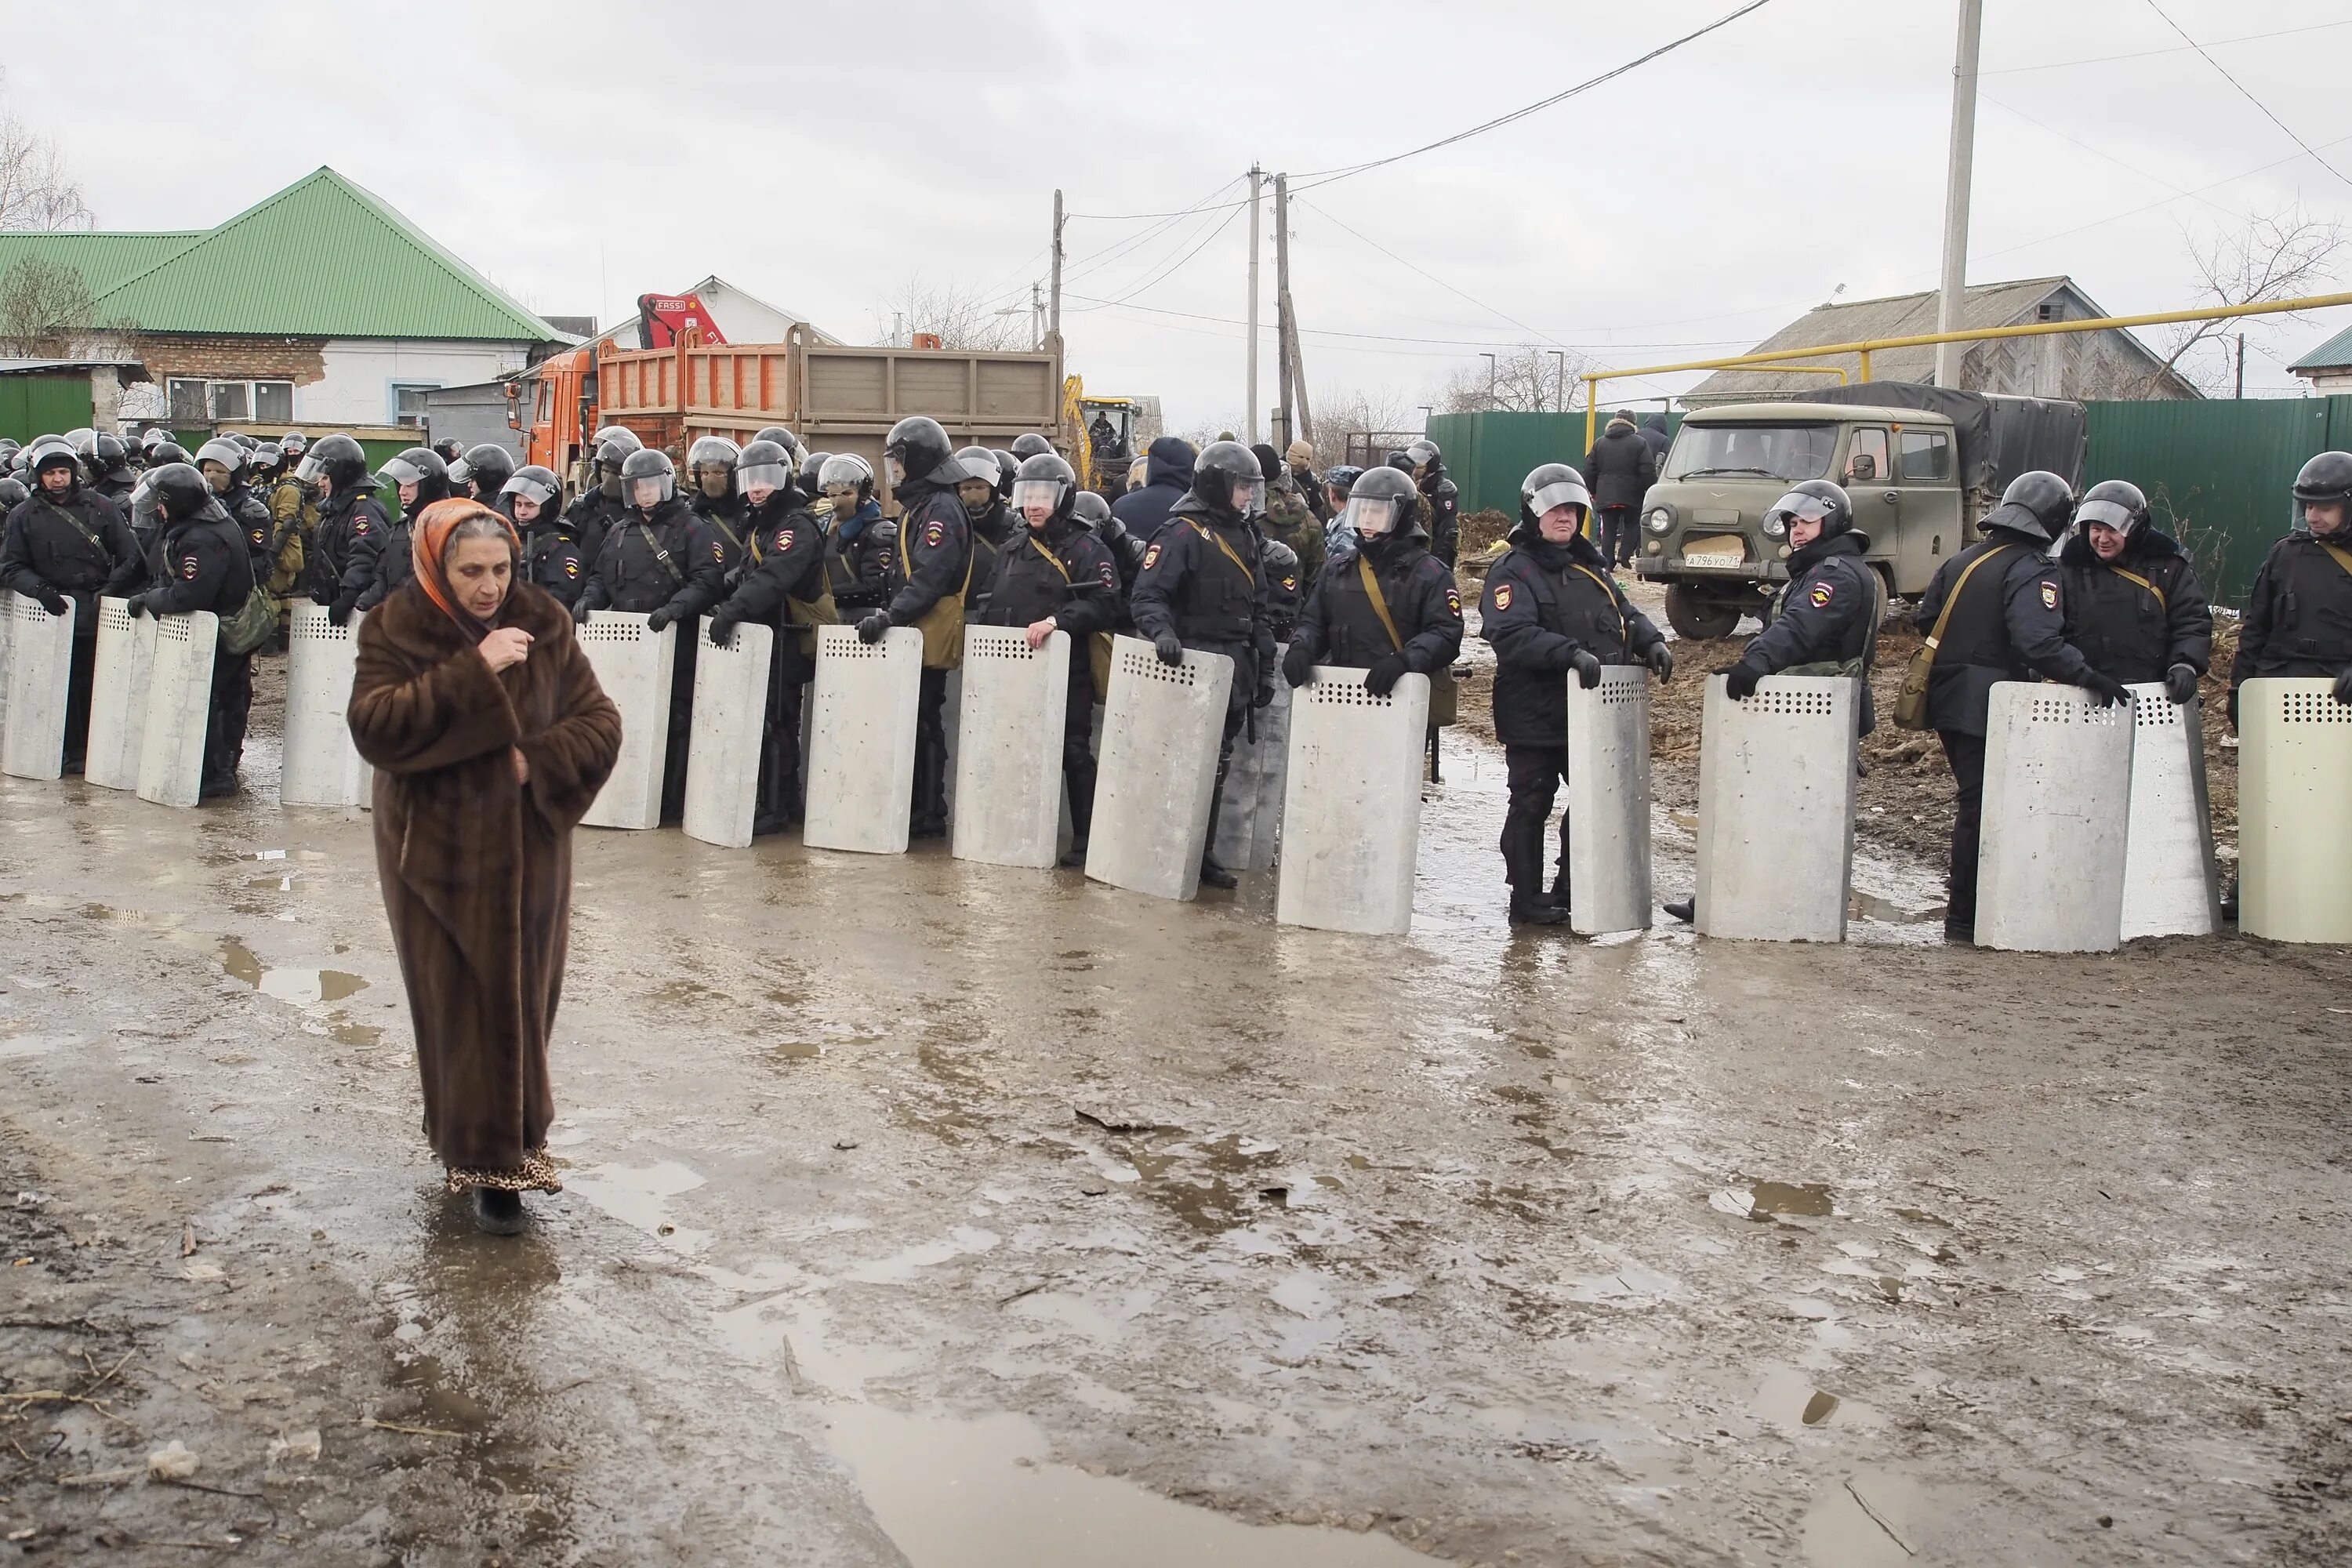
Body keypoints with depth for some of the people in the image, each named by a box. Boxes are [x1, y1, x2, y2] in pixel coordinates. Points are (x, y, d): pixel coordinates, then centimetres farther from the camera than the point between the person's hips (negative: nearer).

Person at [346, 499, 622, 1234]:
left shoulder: (544, 626, 1)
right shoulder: (395, 630, -5)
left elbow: (601, 725, 1)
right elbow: (374, 726, -20)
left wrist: (536, 763, -16)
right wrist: (473, 671, -24)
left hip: (526, 851, 2)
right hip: (436, 853, -2)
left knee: (521, 1000, 6)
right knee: (458, 1005, 0)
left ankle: (509, 1151, 20)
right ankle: (481, 1159, 10)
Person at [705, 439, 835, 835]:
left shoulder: (798, 525, -13)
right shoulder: (757, 524, 19)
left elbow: (774, 576, -29)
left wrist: (733, 610, -37)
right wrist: (729, 606, 10)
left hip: (787, 638, -10)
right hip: (762, 633, 10)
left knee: (774, 720, -10)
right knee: (778, 721, 13)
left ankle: (776, 807, -6)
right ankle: (786, 802, 21)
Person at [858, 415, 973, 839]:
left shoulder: (940, 510, -13)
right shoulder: (916, 506, 20)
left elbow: (929, 578, -24)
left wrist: (891, 616, -30)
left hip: (931, 635, -10)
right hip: (912, 634, 10)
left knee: (923, 723, -6)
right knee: (911, 721, 10)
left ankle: (929, 815, -1)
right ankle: (916, 808, 15)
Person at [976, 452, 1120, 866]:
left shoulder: (1088, 551, -2)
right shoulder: (1011, 551, 19)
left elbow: (1103, 605, -15)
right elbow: (992, 609, 24)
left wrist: (1057, 620, -26)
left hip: (1067, 671, -6)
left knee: (1074, 753, -4)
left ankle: (1084, 840, 1)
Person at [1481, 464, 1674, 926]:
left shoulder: (1589, 565, 15)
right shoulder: (1513, 571, -9)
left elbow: (1624, 612, 16)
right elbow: (1511, 635, -23)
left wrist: (1650, 641, -5)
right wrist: (1569, 652, -34)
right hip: (1533, 715, -7)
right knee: (1531, 804, 2)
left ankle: (1572, 891, 26)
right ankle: (1526, 898, 12)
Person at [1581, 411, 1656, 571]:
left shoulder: (1599, 444, 7)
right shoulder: (1640, 443, -3)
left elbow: (1589, 472, 8)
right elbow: (1648, 472, -8)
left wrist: (1593, 492, 18)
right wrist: (1651, 492, 3)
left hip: (1606, 496, 2)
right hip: (1631, 496, -2)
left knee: (1609, 529, 7)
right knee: (1632, 525, 14)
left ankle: (1607, 562, 2)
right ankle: (1624, 555, -1)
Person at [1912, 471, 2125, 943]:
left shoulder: (1961, 561, 13)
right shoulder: (2032, 571, -13)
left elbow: (1925, 620, 16)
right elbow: (2040, 644, -26)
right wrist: (2089, 678, -25)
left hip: (1947, 698, 8)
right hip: (1990, 705, -8)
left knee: (1974, 801, 18)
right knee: (1982, 808, -2)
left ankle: (1965, 904, 24)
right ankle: (1964, 919, 1)